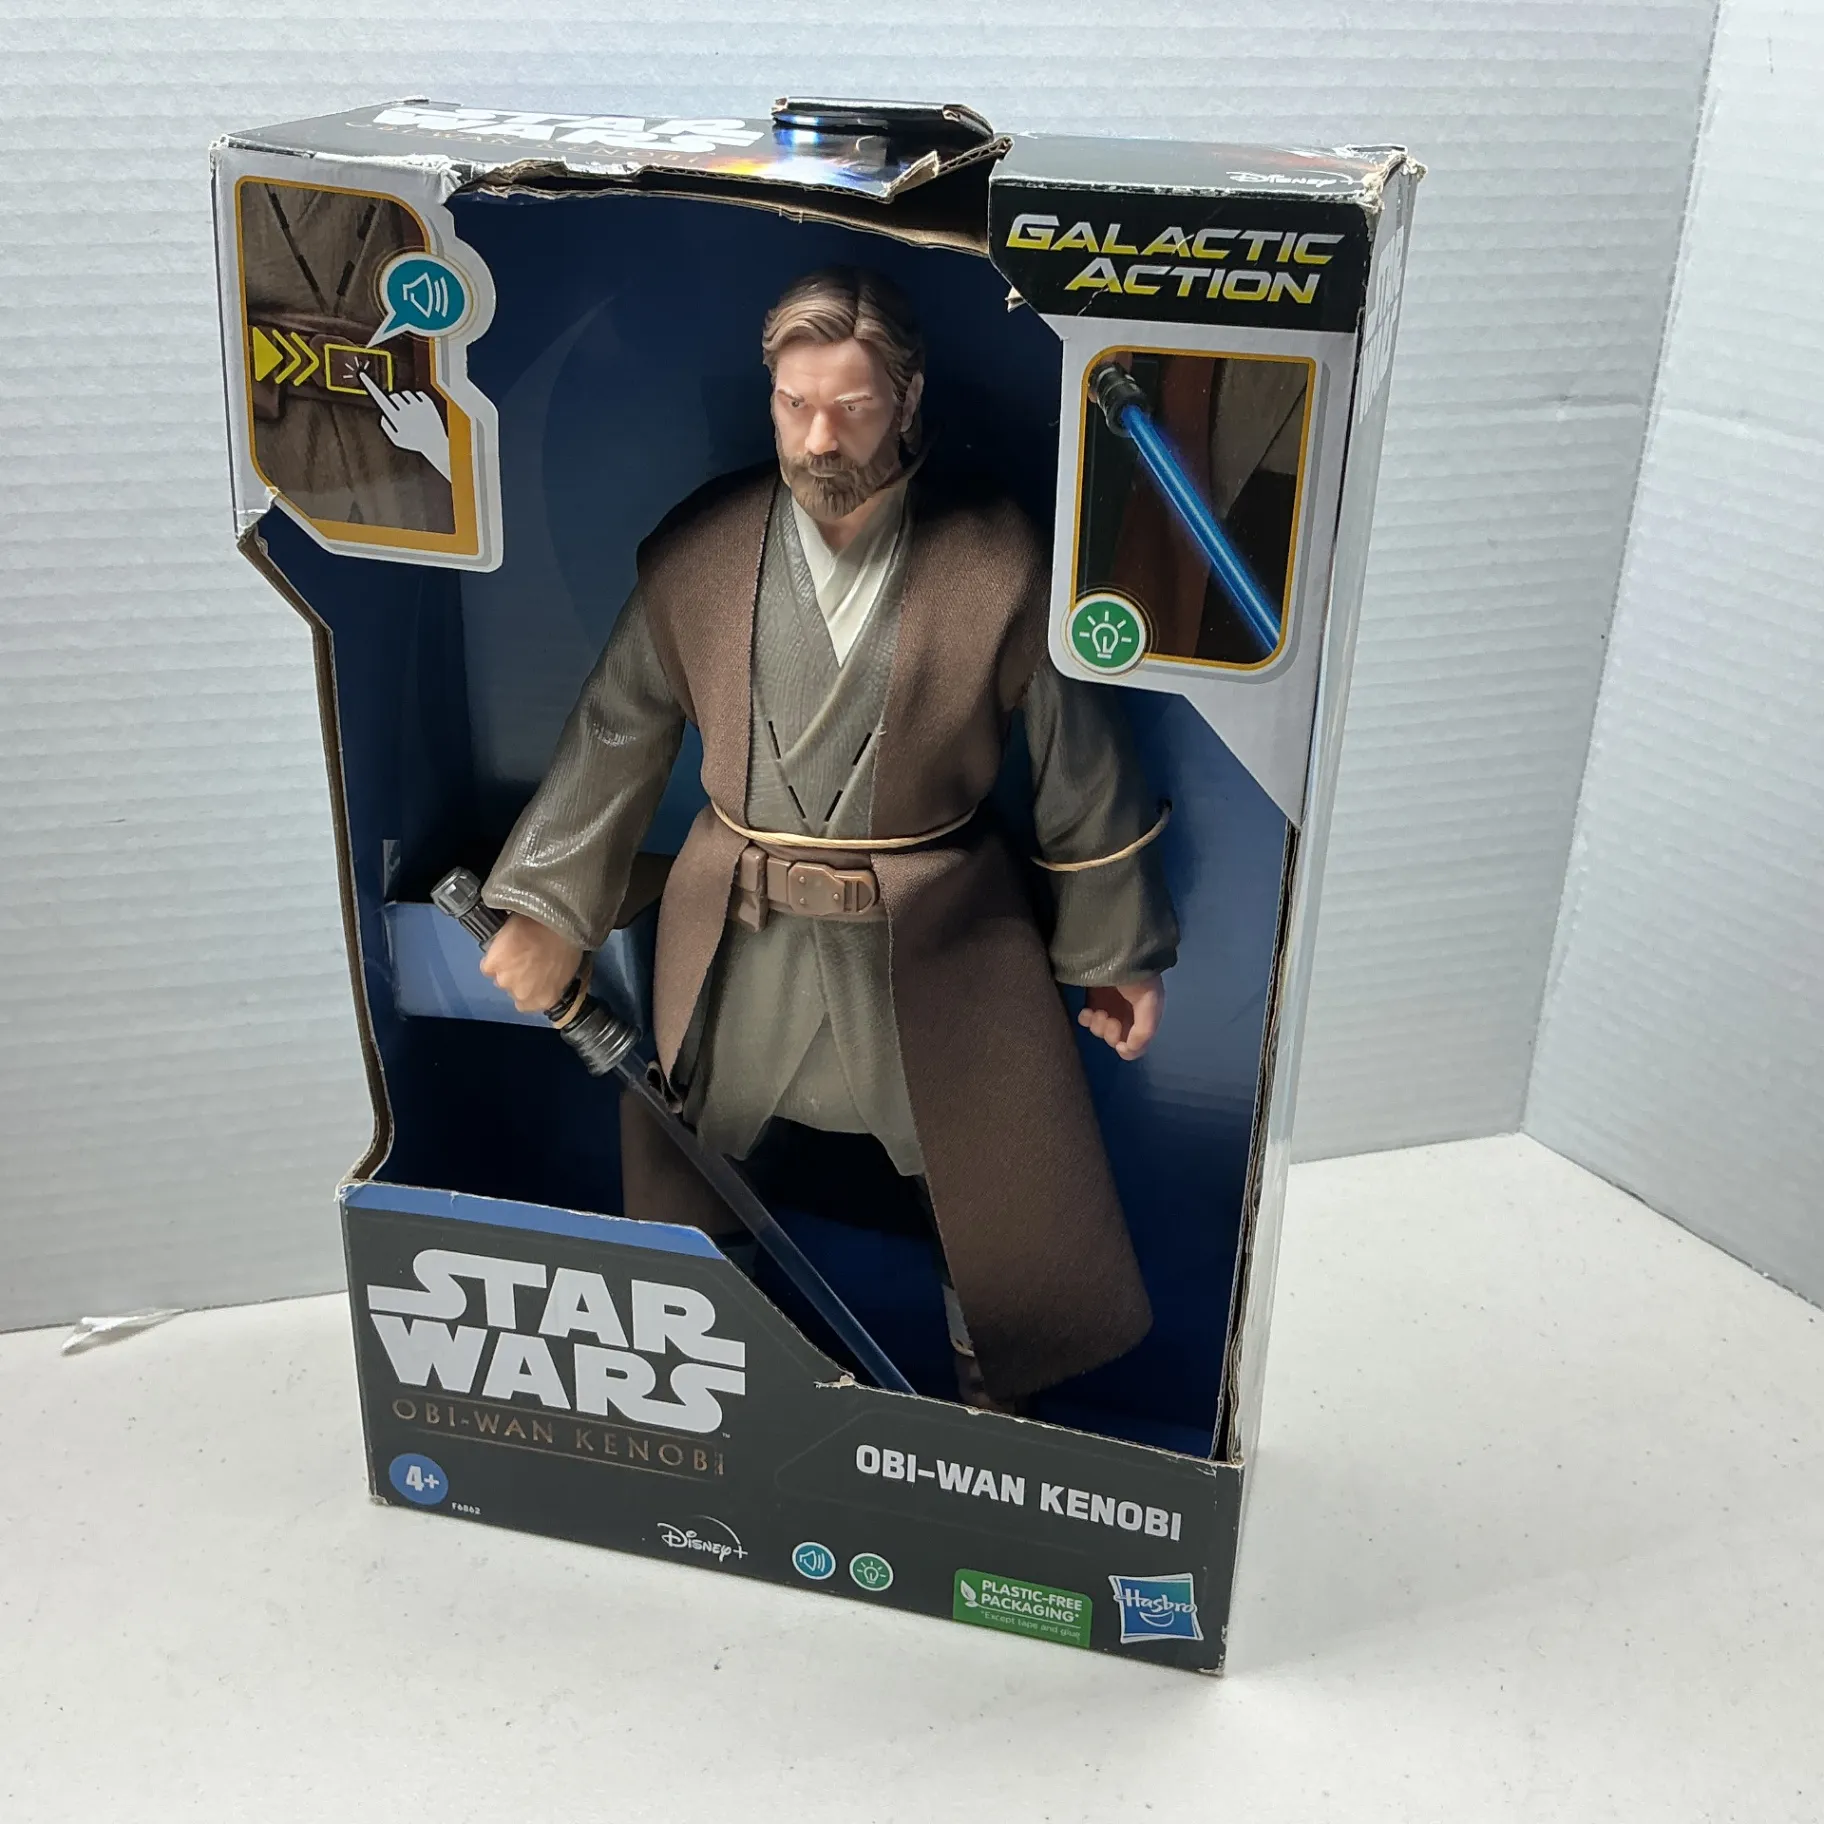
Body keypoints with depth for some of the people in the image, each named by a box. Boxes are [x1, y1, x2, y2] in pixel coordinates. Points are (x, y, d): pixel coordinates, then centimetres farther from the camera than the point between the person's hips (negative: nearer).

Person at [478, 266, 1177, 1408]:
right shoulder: (697, 551, -5)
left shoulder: (997, 563, -12)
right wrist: (549, 909, -2)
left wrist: (1119, 952, 2)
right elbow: (618, 734, 3)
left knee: (1009, 1191, 10)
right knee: (670, 1181, 17)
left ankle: (1000, 1392, 40)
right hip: (736, 934, 2)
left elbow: (1080, 765, -4)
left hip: (938, 943, -2)